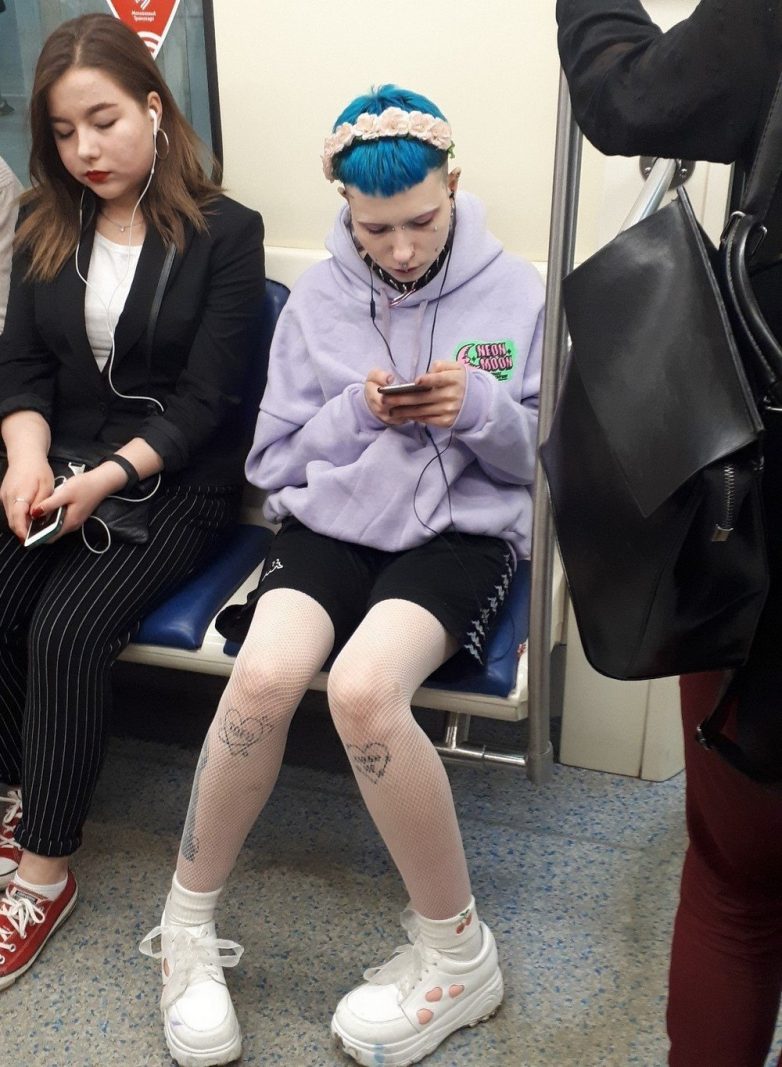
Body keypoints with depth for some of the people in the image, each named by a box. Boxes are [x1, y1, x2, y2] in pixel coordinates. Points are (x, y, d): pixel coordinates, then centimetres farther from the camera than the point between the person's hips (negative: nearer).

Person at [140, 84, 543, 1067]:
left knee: (362, 688, -33)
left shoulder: (512, 292, 4)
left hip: (459, 533, -2)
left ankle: (456, 955, -10)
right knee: (265, 674, -31)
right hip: (326, 521, 2)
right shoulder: (316, 299, 8)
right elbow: (273, 460, 8)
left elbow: (542, 458, 6)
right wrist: (355, 412, -10)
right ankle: (186, 929, -5)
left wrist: (481, 409, -15)